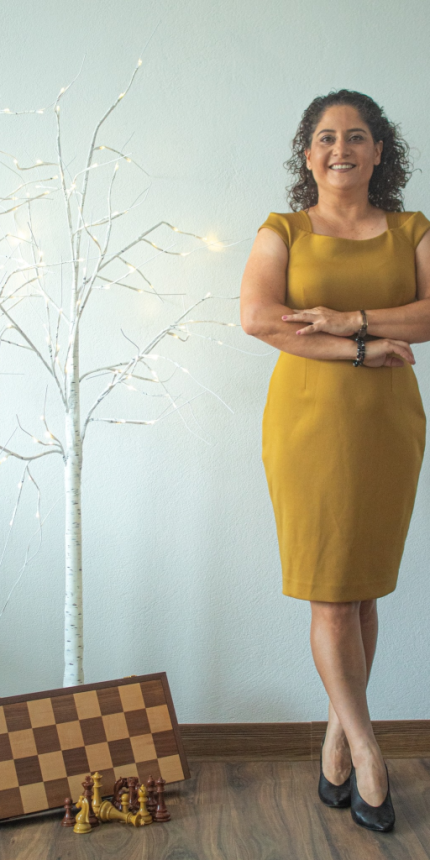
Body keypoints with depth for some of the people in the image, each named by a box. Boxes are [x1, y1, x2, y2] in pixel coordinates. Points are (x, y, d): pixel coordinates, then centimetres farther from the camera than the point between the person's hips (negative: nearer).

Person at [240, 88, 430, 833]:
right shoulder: (283, 232, 5)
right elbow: (255, 316, -11)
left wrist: (350, 318, -16)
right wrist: (361, 349, -15)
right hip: (308, 419, -2)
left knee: (364, 588, 8)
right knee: (330, 592, -1)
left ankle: (337, 732, 25)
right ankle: (364, 747, 15)